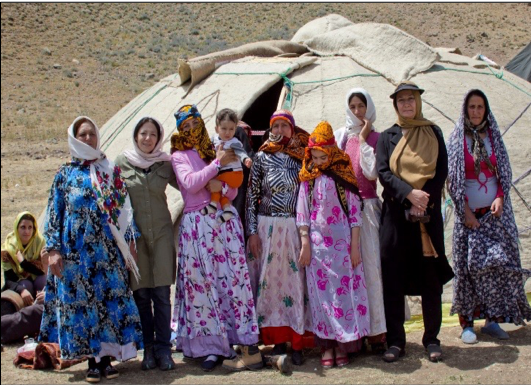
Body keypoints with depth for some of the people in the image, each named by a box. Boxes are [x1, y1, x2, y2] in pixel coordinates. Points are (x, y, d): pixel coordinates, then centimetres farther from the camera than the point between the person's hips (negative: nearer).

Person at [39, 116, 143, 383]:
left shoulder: (111, 171, 10)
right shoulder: (65, 174, 7)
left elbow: (123, 208, 8)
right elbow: (54, 213, 4)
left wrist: (129, 241, 2)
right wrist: (54, 249, -4)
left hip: (107, 248, 1)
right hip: (76, 249, -1)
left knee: (110, 298, 0)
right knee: (80, 300, 0)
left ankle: (107, 357, 10)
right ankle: (93, 360, 9)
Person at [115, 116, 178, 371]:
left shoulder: (165, 164, 6)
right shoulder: (122, 162, 2)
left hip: (161, 233, 1)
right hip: (133, 235, -1)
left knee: (161, 294, 0)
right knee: (141, 294, 4)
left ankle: (162, 349, 7)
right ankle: (148, 348, 15)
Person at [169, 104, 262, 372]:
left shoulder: (216, 151, 17)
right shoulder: (179, 157, 8)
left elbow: (233, 192, 13)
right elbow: (190, 183, -10)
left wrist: (220, 186, -8)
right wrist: (217, 163, -8)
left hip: (226, 222, 2)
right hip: (198, 225, -2)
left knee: (233, 279, -3)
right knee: (204, 282, -3)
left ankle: (249, 345, -3)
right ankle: (214, 346, 4)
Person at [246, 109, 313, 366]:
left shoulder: (302, 157, 6)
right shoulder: (261, 157, 5)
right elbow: (251, 196, 4)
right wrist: (252, 231, -2)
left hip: (296, 228, 0)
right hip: (268, 227, 0)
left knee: (296, 281, -1)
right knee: (270, 281, 2)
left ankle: (297, 342, 6)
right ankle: (277, 340, 11)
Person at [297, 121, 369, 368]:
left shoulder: (343, 176, 0)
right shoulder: (308, 179, 5)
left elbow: (354, 211, 0)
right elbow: (302, 212, 4)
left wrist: (355, 245, -4)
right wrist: (305, 243, -3)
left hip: (341, 242, -1)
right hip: (317, 243, 1)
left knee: (343, 291, 0)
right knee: (321, 292, 3)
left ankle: (342, 345, 9)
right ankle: (326, 346, 10)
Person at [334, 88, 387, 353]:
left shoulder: (376, 138, 4)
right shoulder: (339, 136, 11)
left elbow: (372, 173, -9)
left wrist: (363, 139, -6)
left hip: (367, 208, -2)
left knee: (370, 266, -5)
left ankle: (376, 331, 1)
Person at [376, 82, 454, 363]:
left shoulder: (434, 133, 11)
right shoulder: (387, 137, 10)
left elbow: (442, 171, 2)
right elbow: (383, 172, -3)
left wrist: (424, 200, -12)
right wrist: (409, 194, -18)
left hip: (428, 213, 0)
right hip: (395, 213, 0)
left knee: (431, 276, 2)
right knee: (393, 277, -1)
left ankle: (431, 339, 12)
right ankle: (396, 341, 7)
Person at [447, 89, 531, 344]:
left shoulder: (493, 137, 10)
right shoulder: (457, 139, 1)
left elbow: (505, 172, 10)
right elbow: (453, 178, -3)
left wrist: (500, 198, -7)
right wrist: (465, 211, -10)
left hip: (495, 211, 3)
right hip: (469, 212, -3)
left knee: (499, 263, -3)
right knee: (469, 265, -4)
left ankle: (492, 320, 6)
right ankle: (467, 324, 1)